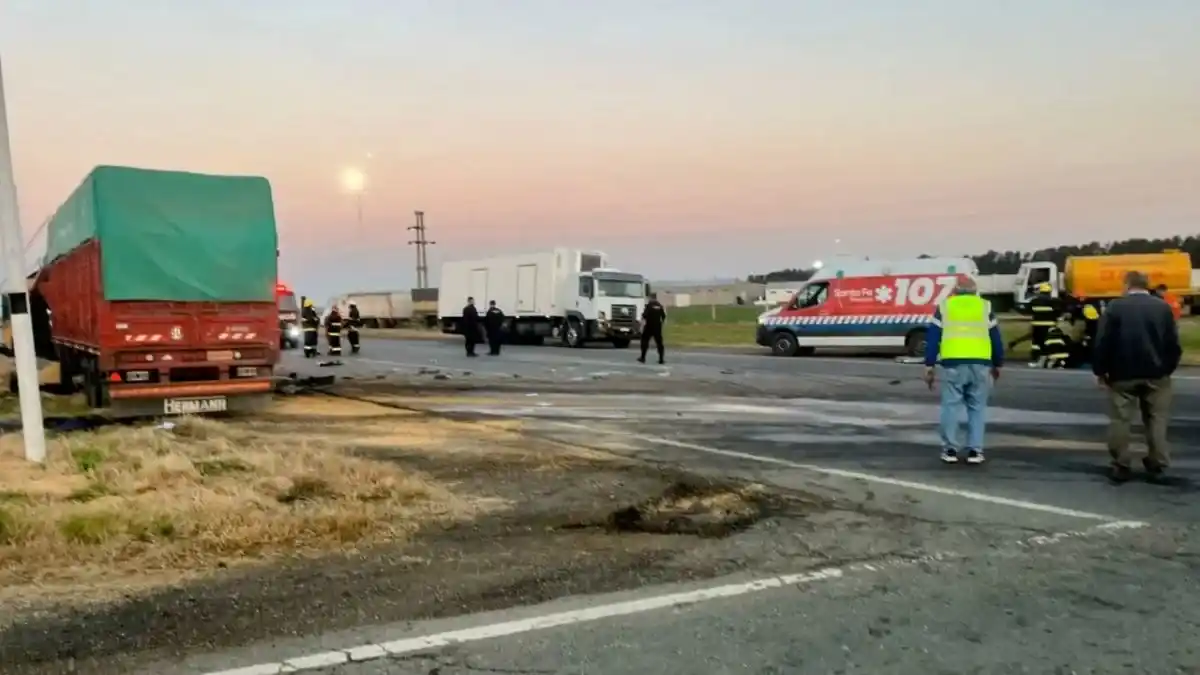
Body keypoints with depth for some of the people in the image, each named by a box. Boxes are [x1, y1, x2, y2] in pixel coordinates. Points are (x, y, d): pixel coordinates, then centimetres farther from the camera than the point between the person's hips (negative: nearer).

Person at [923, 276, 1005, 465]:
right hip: (980, 363, 1)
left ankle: (950, 449, 6)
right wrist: (997, 365, 25)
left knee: (951, 405, 5)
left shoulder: (944, 306, 14)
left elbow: (932, 337, 8)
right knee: (977, 407, 8)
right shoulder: (985, 306, 16)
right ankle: (975, 450, 5)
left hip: (953, 362, -1)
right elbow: (995, 338, 17)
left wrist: (929, 366, 9)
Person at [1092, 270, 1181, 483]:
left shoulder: (1115, 307, -4)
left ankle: (1121, 467, 6)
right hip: (1156, 373, 2)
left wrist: (1100, 370, 2)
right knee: (1156, 419, 12)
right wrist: (1168, 368, 15)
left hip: (1123, 373, -2)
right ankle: (1157, 464, 15)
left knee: (1120, 420, 5)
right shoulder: (1163, 307, 2)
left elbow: (1102, 342, -7)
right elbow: (1173, 343, 3)